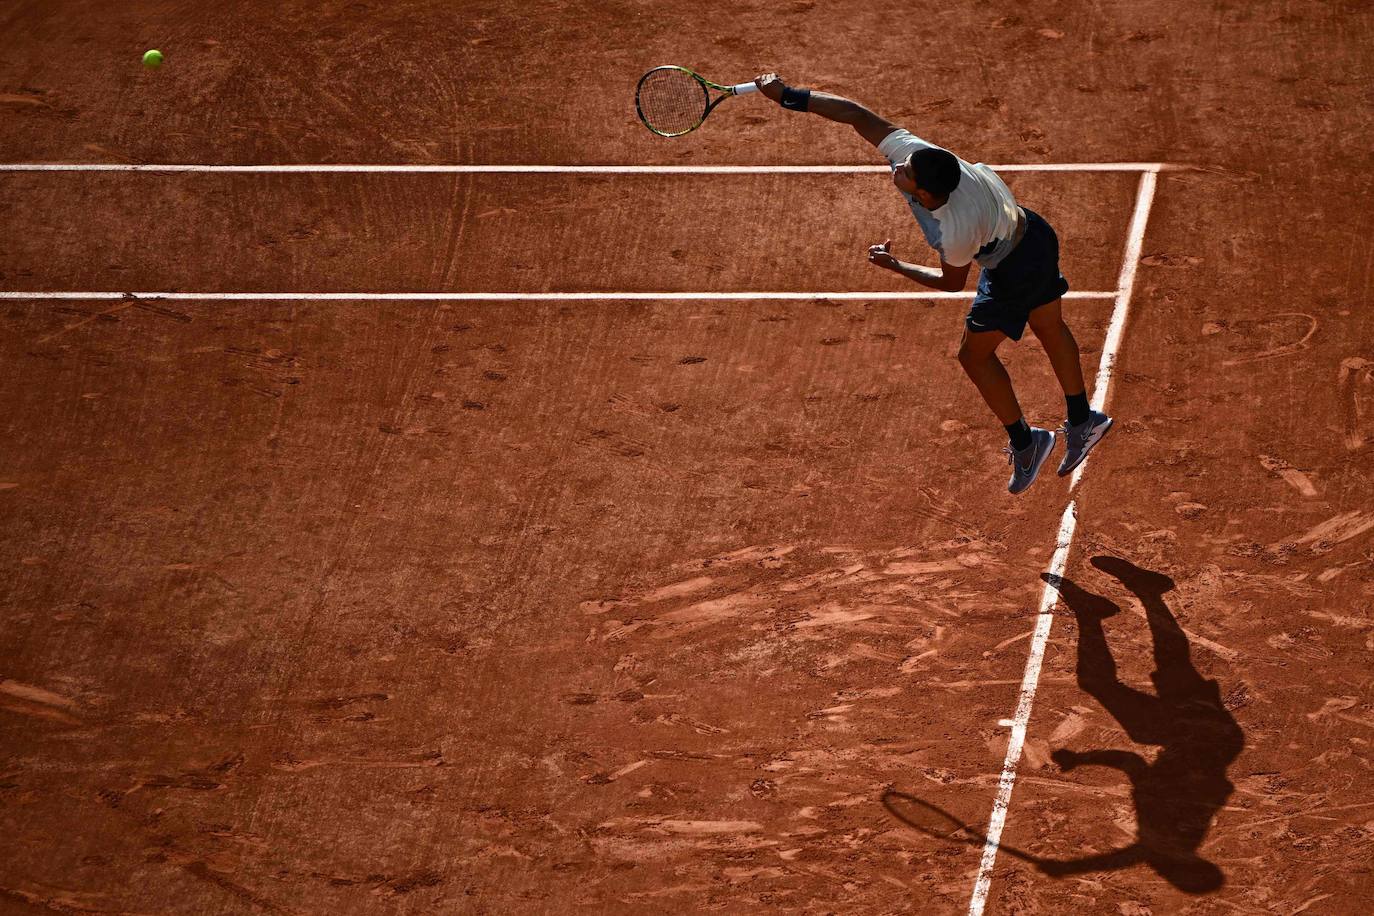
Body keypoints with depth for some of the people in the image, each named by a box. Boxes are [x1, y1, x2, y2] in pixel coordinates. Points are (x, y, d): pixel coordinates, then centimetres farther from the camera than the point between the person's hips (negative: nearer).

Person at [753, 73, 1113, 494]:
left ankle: (1024, 442, 24)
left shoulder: (953, 235, -39)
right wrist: (788, 96, -24)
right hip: (1036, 233, 8)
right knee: (1050, 329, 24)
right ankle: (1083, 423, 43)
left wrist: (895, 266, -10)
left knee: (975, 354, 9)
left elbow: (951, 282, -17)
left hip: (1013, 272, -8)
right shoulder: (912, 150, -27)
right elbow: (858, 115, -22)